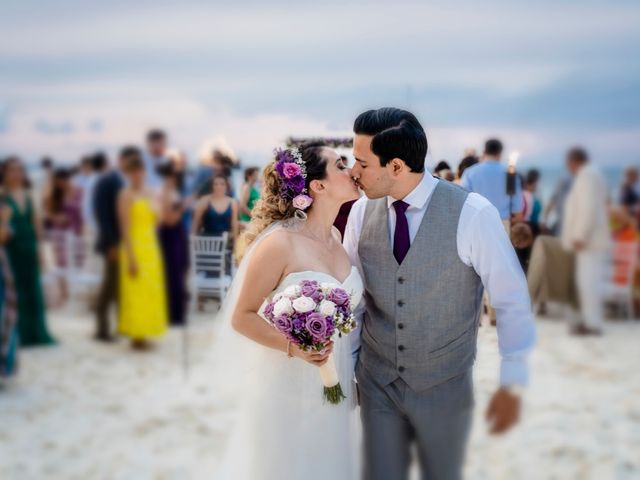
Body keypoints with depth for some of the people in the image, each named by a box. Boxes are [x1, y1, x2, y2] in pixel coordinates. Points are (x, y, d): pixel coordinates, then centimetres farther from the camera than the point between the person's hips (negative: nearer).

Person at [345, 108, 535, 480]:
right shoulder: (362, 211, -6)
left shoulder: (473, 214, -18)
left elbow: (512, 300, -11)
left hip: (445, 388, -2)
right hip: (376, 381, 3)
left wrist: (512, 384, -8)